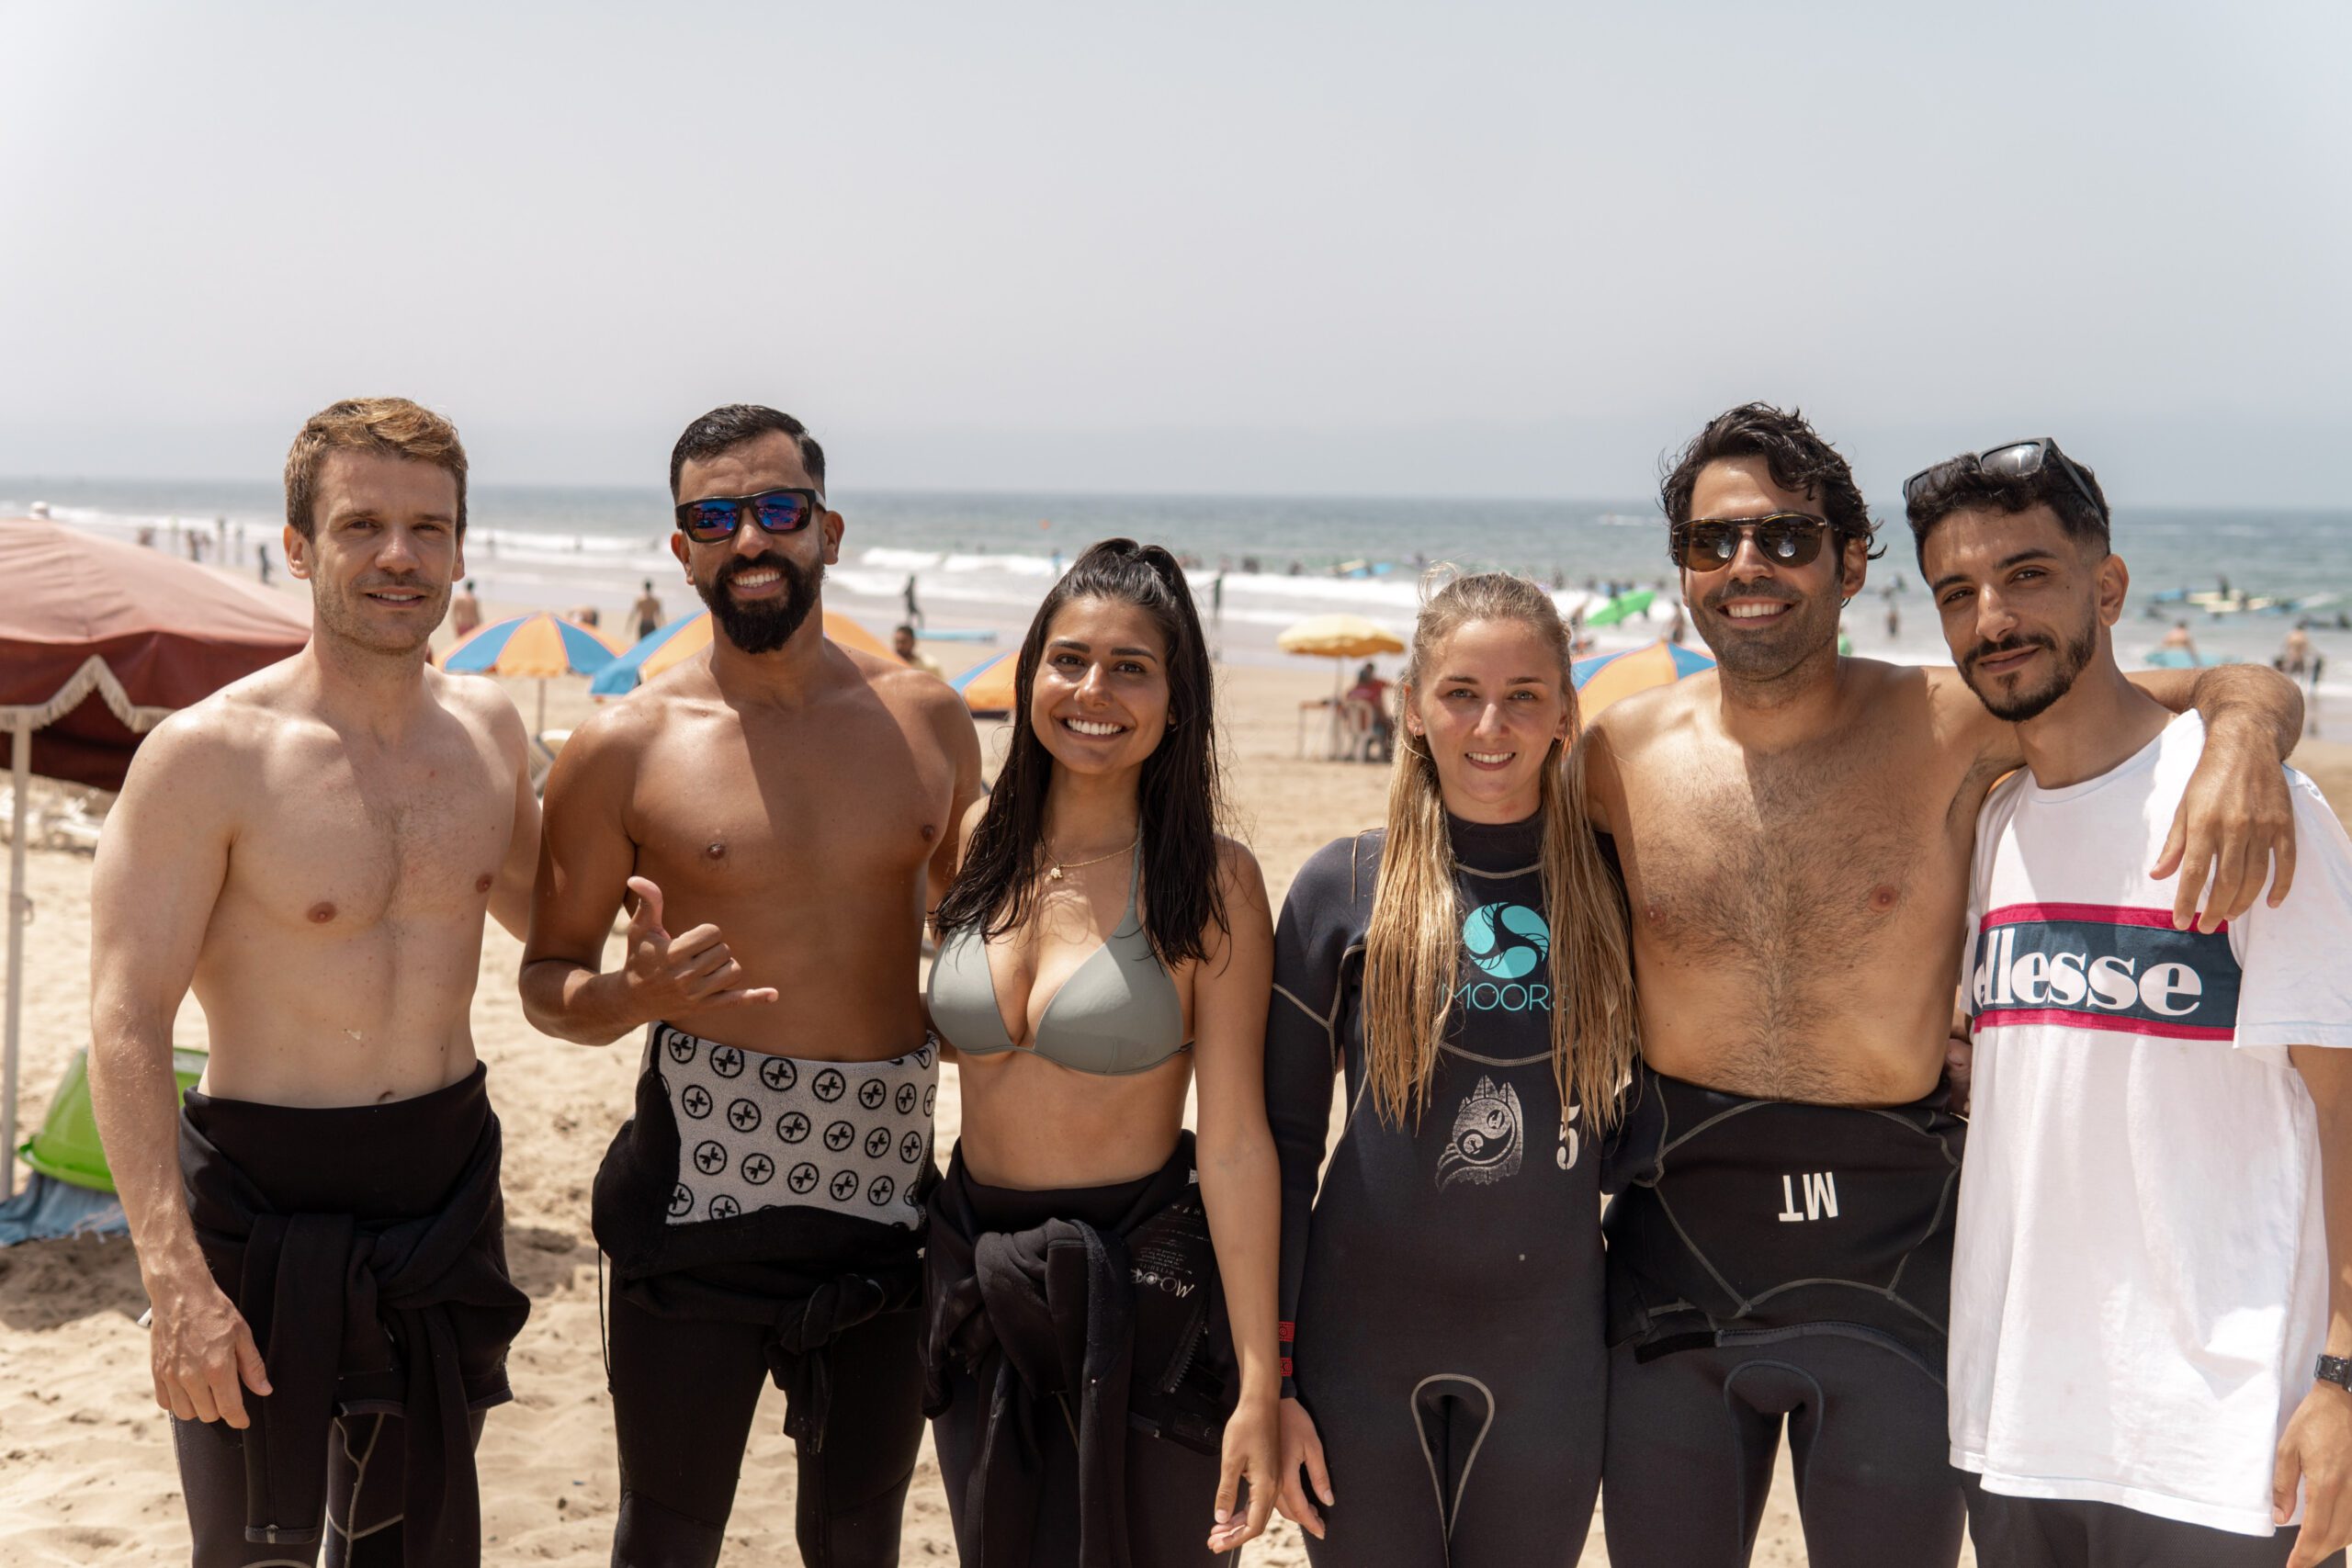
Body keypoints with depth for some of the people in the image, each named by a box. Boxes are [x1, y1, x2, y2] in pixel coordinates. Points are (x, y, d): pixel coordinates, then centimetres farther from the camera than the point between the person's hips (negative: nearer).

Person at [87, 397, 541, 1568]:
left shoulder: (489, 729, 3)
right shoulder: (210, 756, -13)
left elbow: (545, 910, 22)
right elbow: (127, 1028, -16)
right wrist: (176, 1276, -24)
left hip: (450, 1186, 5)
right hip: (274, 1204, -5)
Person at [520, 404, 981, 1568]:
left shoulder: (927, 720, 4)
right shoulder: (624, 749, -4)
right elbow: (547, 980, 2)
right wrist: (642, 998, -20)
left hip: (886, 1195, 3)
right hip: (701, 1197, -2)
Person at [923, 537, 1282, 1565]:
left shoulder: (1211, 883, -12)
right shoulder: (977, 845, 1)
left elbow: (1234, 1140, -14)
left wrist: (1258, 1385, -15)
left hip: (1140, 1289, -4)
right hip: (975, 1278, 5)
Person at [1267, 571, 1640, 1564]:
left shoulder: (1610, 888, 1)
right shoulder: (1343, 886, -3)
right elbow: (1282, 1138, 0)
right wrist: (1270, 1374, -3)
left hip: (1549, 1346, 1)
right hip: (1362, 1340, -1)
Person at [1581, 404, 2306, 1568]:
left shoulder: (1949, 728, -7)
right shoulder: (1621, 754, -2)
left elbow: (2240, 687, -2)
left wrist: (2241, 738, -25)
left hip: (1890, 1248, -1)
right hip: (1676, 1230, 2)